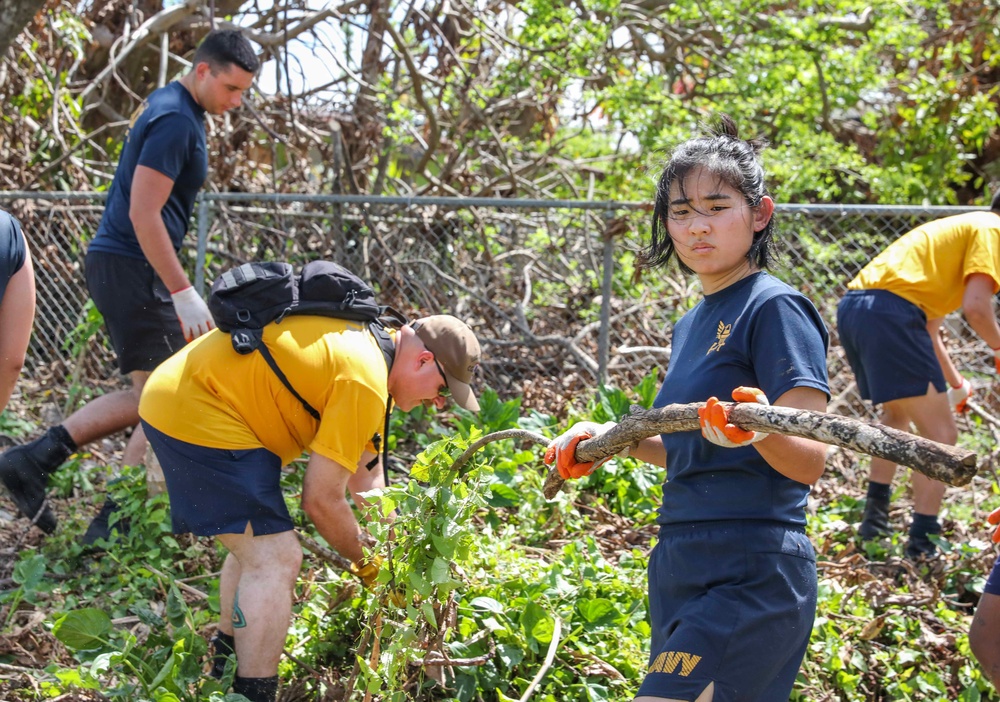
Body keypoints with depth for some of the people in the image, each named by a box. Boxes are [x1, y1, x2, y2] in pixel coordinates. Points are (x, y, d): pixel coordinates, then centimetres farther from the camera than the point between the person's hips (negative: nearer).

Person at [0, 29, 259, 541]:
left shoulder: (165, 108, 16)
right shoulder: (175, 121, -15)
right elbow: (143, 214, -21)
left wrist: (176, 290, 24)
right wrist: (184, 294, -20)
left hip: (120, 266, 10)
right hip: (131, 269, -10)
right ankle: (113, 528, 0)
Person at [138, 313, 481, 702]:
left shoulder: (366, 341, 13)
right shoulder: (365, 384, -19)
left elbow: (365, 474, 23)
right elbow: (321, 499, -13)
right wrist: (367, 562, 3)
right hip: (197, 415, -11)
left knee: (257, 545, 24)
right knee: (276, 561, -11)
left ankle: (225, 667, 37)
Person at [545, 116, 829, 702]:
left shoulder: (775, 308, -9)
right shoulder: (692, 324, 16)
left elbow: (809, 460, -17)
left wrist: (758, 431, -36)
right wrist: (611, 438, 16)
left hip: (750, 581, -9)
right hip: (681, 571, 9)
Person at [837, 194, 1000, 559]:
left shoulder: (956, 228, 32)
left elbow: (927, 328, 36)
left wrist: (955, 382, 42)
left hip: (851, 307, 10)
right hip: (890, 312, -10)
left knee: (898, 412, 30)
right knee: (941, 435, -2)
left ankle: (874, 515, 29)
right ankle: (922, 539, -4)